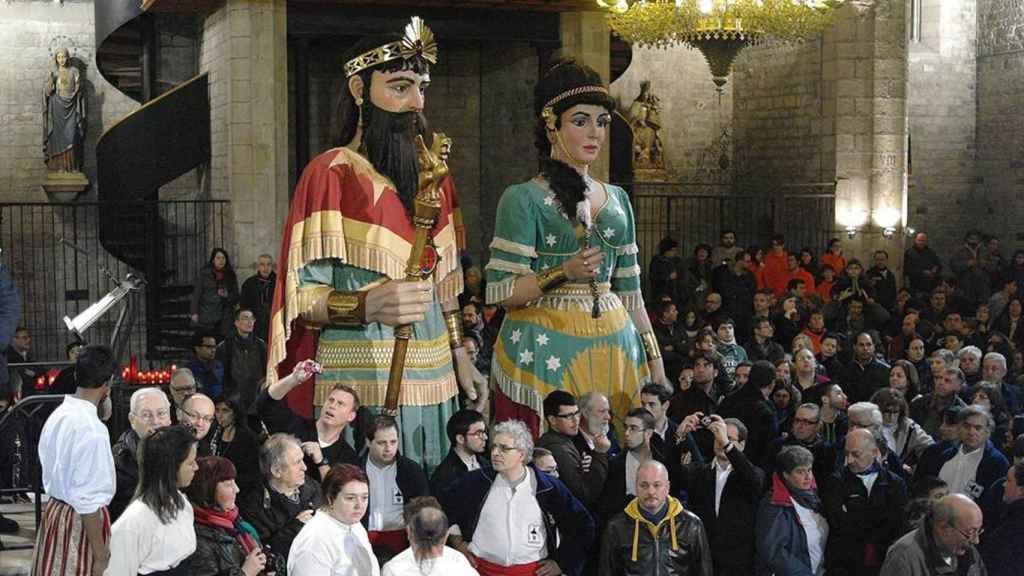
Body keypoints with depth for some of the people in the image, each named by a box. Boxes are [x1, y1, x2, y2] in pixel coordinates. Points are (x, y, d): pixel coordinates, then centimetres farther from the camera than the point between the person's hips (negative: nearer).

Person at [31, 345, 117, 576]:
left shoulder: (57, 415, 2)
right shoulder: (93, 430, -24)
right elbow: (88, 501, -23)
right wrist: (100, 555, -17)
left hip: (54, 511, 8)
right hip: (81, 522, -8)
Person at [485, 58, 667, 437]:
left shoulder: (617, 200, 15)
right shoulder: (523, 200, -3)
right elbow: (499, 292, -8)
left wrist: (656, 364, 14)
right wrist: (563, 273, -20)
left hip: (614, 346, 5)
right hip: (547, 348, -5)